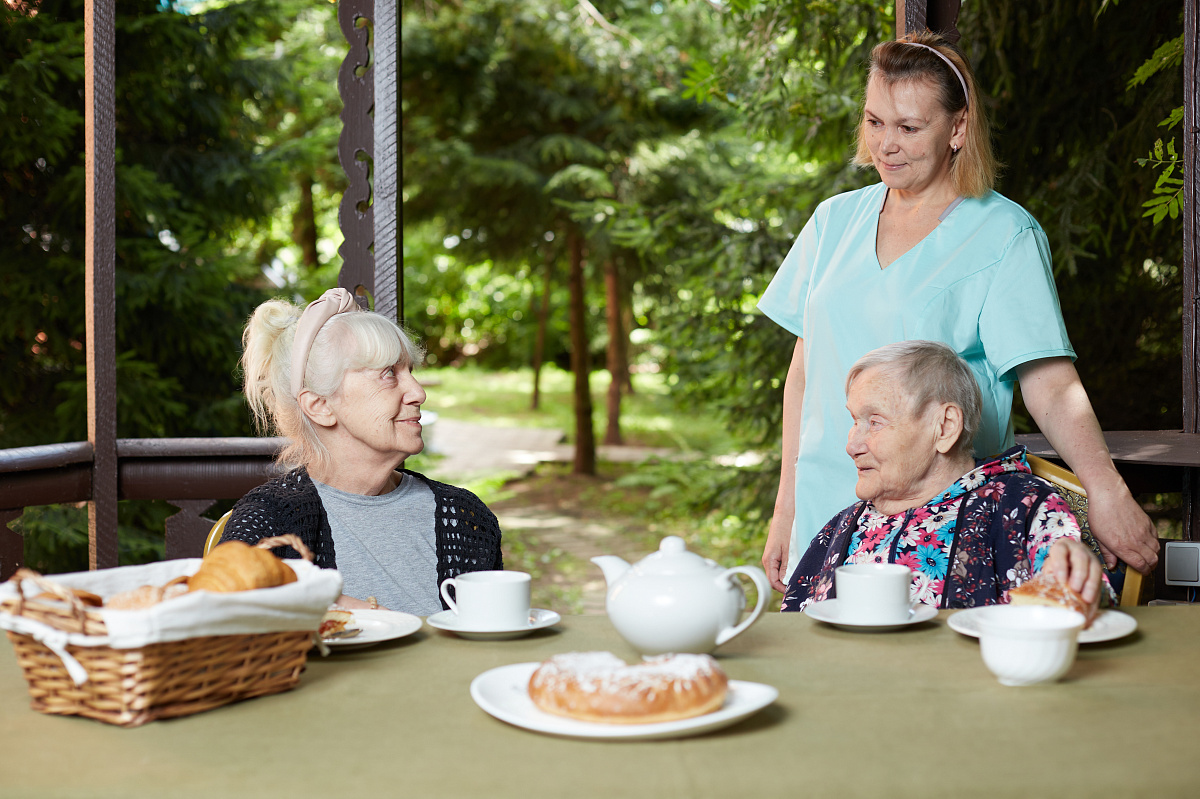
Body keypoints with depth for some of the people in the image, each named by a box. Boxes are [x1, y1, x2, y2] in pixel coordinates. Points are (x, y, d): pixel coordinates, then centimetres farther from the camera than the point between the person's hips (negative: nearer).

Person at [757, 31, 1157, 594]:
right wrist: (785, 510, 11)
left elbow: (1051, 385, -11)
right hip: (825, 521, 4)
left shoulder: (1006, 236, -3)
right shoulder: (834, 221, 10)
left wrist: (1106, 491, -26)